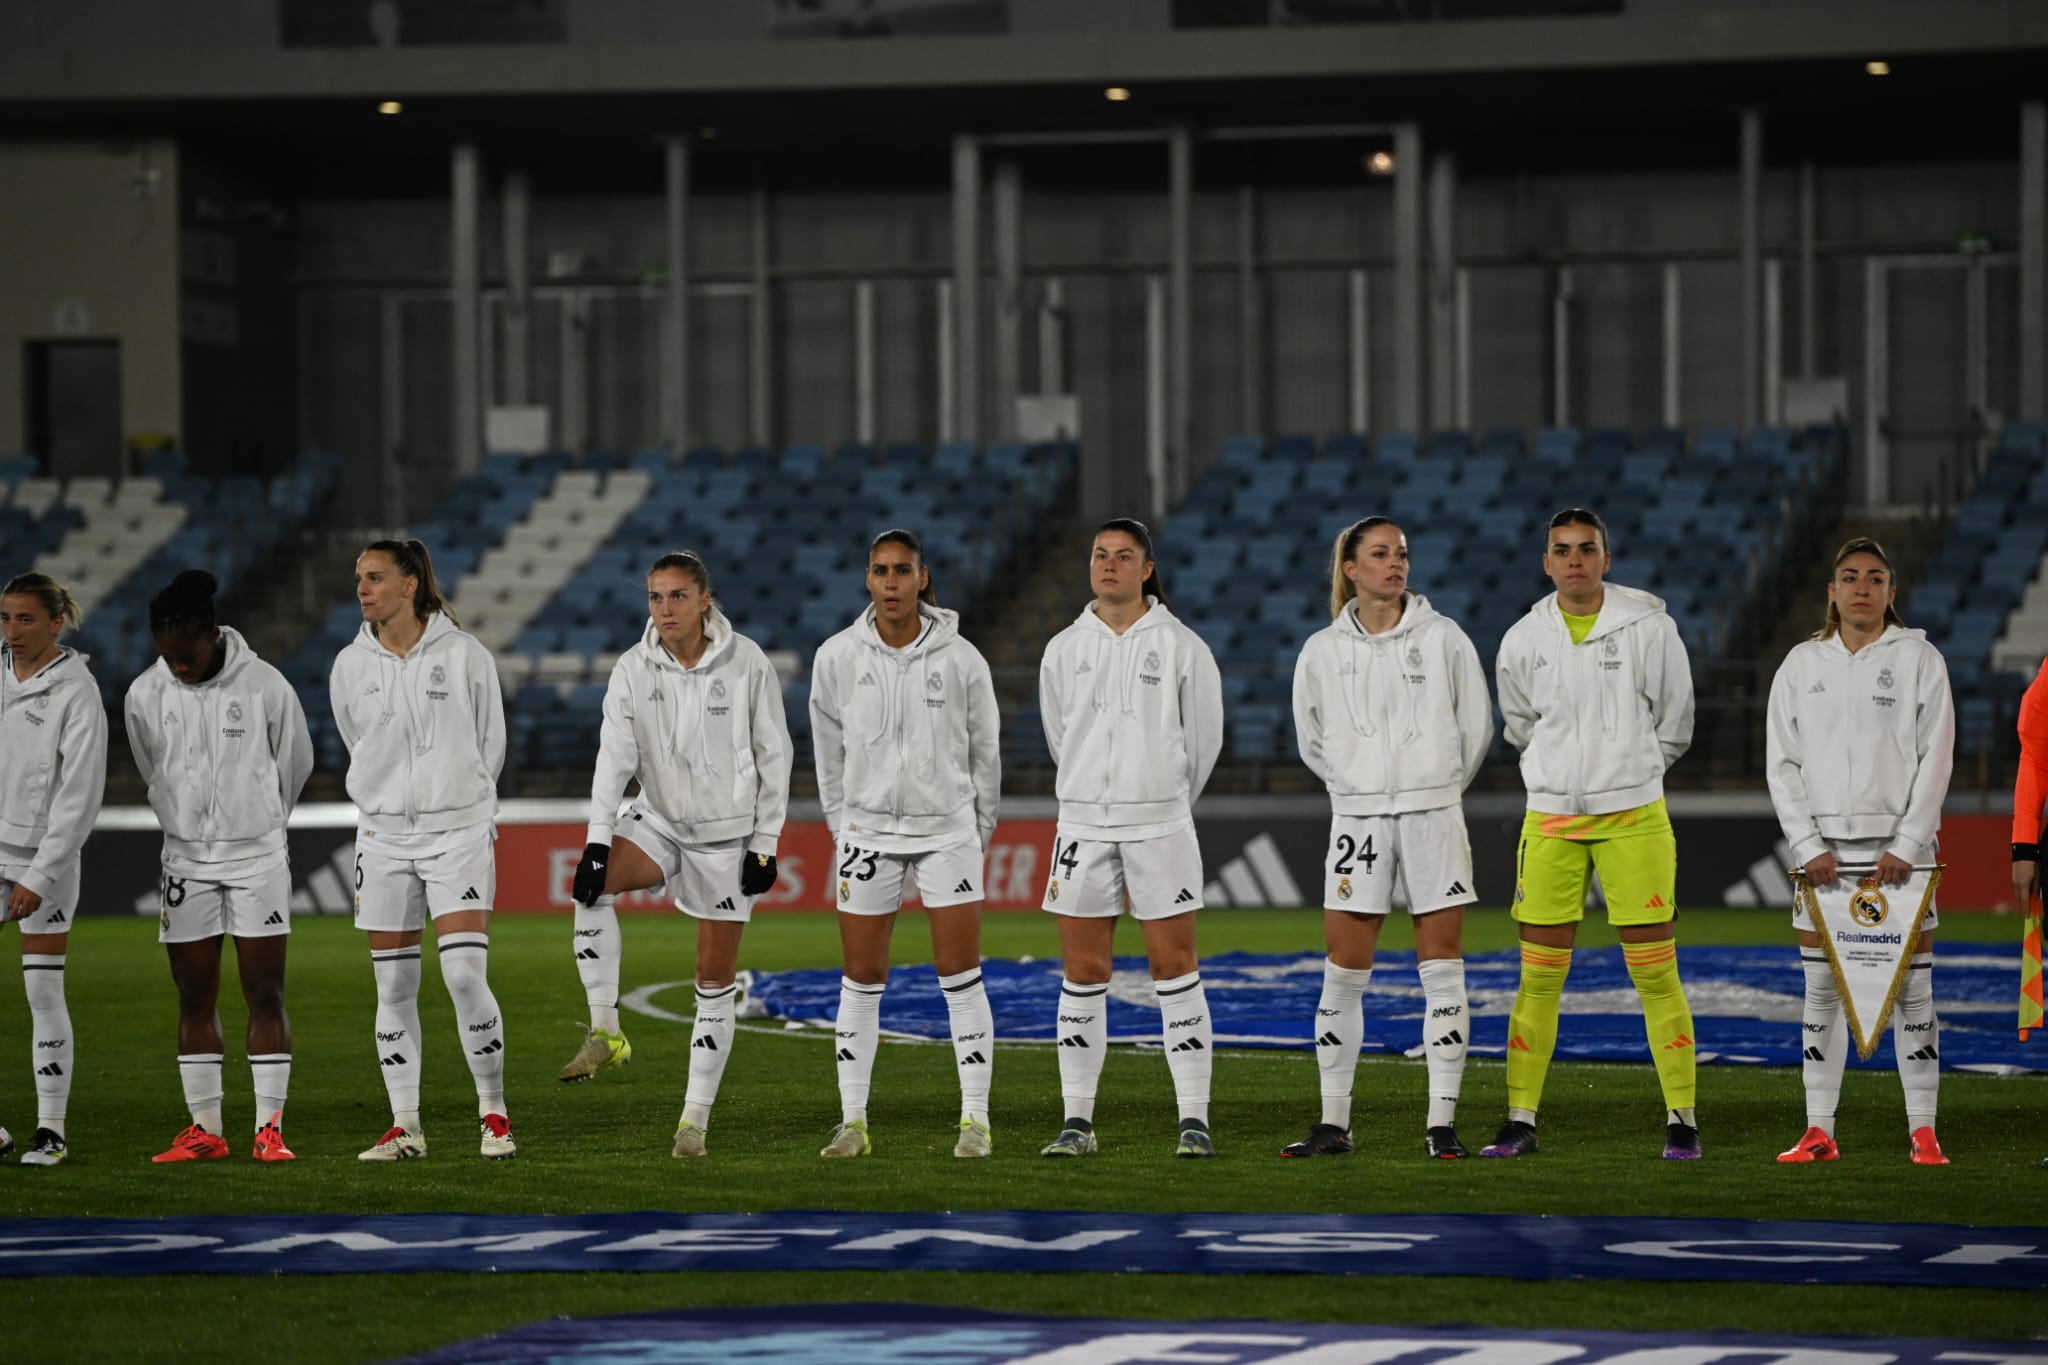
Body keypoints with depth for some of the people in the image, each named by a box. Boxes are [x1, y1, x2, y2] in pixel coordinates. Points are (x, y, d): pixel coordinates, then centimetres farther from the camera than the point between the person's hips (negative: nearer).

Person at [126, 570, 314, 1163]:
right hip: (186, 858, 3)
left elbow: (295, 765, 5)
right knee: (194, 997, 4)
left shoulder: (265, 686, -11)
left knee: (265, 993, -4)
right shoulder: (145, 695, -4)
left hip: (257, 855, -3)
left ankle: (270, 1128, -4)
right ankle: (205, 1130, 9)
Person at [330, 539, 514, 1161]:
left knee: (465, 976, -12)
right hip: (383, 835, 3)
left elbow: (490, 744, 6)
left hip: (459, 831, -3)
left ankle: (494, 1114, 1)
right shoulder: (350, 666, 4)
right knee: (394, 986, 3)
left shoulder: (464, 655, -5)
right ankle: (405, 1126, 10)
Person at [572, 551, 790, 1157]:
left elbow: (773, 755, -3)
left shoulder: (746, 663, -9)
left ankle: (696, 1117, 9)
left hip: (728, 834, -2)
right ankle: (605, 1028, -21)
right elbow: (615, 756, -11)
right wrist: (597, 839, -23)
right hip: (658, 821, 2)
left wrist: (765, 845, -6)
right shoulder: (633, 669, -5)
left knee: (715, 981, 1)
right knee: (590, 883, -28)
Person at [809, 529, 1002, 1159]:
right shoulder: (837, 658, -3)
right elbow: (830, 752, 9)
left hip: (947, 830, -1)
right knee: (861, 981, 3)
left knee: (961, 977, -4)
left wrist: (976, 833, 11)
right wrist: (844, 827, 12)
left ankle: (975, 1120, 1)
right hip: (868, 831, 1)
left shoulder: (960, 659, -6)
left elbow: (984, 753, 6)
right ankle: (853, 1120, 10)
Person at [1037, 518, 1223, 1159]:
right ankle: (1078, 1120, 8)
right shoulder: (1064, 650, 7)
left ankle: (1194, 1118, 0)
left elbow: (1204, 737, 7)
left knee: (1175, 968, -2)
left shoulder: (1180, 646, -1)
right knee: (1083, 973, 3)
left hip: (1160, 823, -2)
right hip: (1084, 823, 2)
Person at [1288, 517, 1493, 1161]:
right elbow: (1313, 740, 12)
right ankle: (1334, 1124, 8)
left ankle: (1442, 1123, 2)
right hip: (1358, 820, 1)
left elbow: (1476, 725, 8)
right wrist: (1362, 786, 10)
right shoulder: (1322, 651, 3)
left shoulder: (1442, 637, 1)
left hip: (1434, 817, -1)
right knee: (1343, 975, 0)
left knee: (1443, 972, -1)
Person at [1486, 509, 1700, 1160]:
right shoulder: (1523, 640, 3)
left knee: (1656, 973, -3)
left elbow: (1674, 724, 8)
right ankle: (1520, 1120, 9)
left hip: (1633, 817, -2)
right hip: (1551, 819, 2)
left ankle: (1682, 1120, 3)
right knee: (1539, 978, 3)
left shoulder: (1648, 627, -3)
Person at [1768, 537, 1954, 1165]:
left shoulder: (1919, 660, 2)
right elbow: (1781, 765, 6)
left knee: (1911, 989, -3)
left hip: (1900, 847, -2)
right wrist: (1808, 846, -6)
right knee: (1821, 990, 2)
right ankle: (1819, 1132, 5)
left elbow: (1935, 760, -2)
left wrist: (1906, 847, -11)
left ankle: (1922, 1131, 0)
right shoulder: (1801, 665, 8)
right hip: (1822, 849, 2)